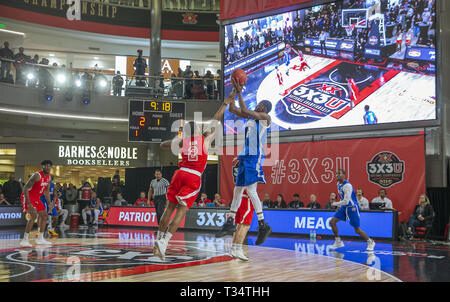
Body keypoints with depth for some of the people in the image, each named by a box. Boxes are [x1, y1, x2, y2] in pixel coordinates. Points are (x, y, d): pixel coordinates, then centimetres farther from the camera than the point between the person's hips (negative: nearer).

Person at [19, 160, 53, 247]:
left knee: (44, 215, 11)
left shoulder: (49, 177, 3)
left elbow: (46, 191, 16)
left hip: (36, 198, 9)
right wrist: (29, 203, -30)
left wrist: (49, 203, 8)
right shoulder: (37, 175, -24)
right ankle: (25, 240, -21)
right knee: (34, 215, -23)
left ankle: (40, 239, 21)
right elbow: (25, 188, -25)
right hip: (28, 196, -9)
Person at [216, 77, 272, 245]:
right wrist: (234, 89, 12)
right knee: (238, 189, 11)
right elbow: (232, 109, 18)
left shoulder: (265, 117, -4)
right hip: (246, 156, 9)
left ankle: (263, 226, -10)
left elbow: (245, 111, -18)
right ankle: (230, 221, 19)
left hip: (255, 156, -9)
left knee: (250, 190, -15)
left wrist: (239, 93, -12)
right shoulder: (251, 116, 19)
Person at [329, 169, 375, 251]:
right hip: (344, 207, 8)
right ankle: (338, 242, 8)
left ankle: (370, 242, 20)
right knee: (332, 222, -3)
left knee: (357, 230, -2)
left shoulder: (347, 185, -24)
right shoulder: (338, 184, 4)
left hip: (352, 208, -8)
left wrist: (335, 204, -13)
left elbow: (346, 201, -25)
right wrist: (339, 204, 17)